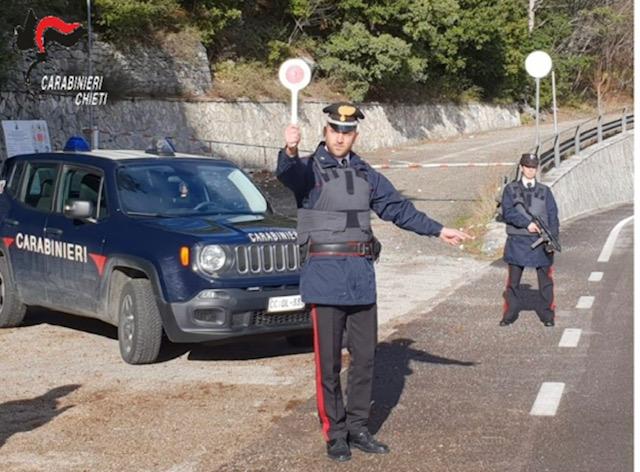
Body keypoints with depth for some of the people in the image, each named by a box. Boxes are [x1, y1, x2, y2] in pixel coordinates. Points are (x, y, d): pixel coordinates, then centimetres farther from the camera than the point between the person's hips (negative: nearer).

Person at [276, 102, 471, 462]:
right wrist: (290, 151, -52)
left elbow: (398, 209, 19)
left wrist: (438, 230, 16)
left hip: (362, 274, 6)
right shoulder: (311, 169, -6)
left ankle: (358, 428, 24)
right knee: (329, 361, 0)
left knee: (365, 357, 11)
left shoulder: (365, 174, 12)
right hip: (325, 275, -5)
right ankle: (335, 434, 11)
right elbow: (289, 174, -30)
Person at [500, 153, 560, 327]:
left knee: (545, 281, 2)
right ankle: (510, 314, 14)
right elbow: (508, 212, -7)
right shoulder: (510, 189, 6)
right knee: (513, 281, 5)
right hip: (517, 241, -1)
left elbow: (552, 216, 3)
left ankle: (547, 314, 11)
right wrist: (527, 224, -18)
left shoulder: (545, 191, 10)